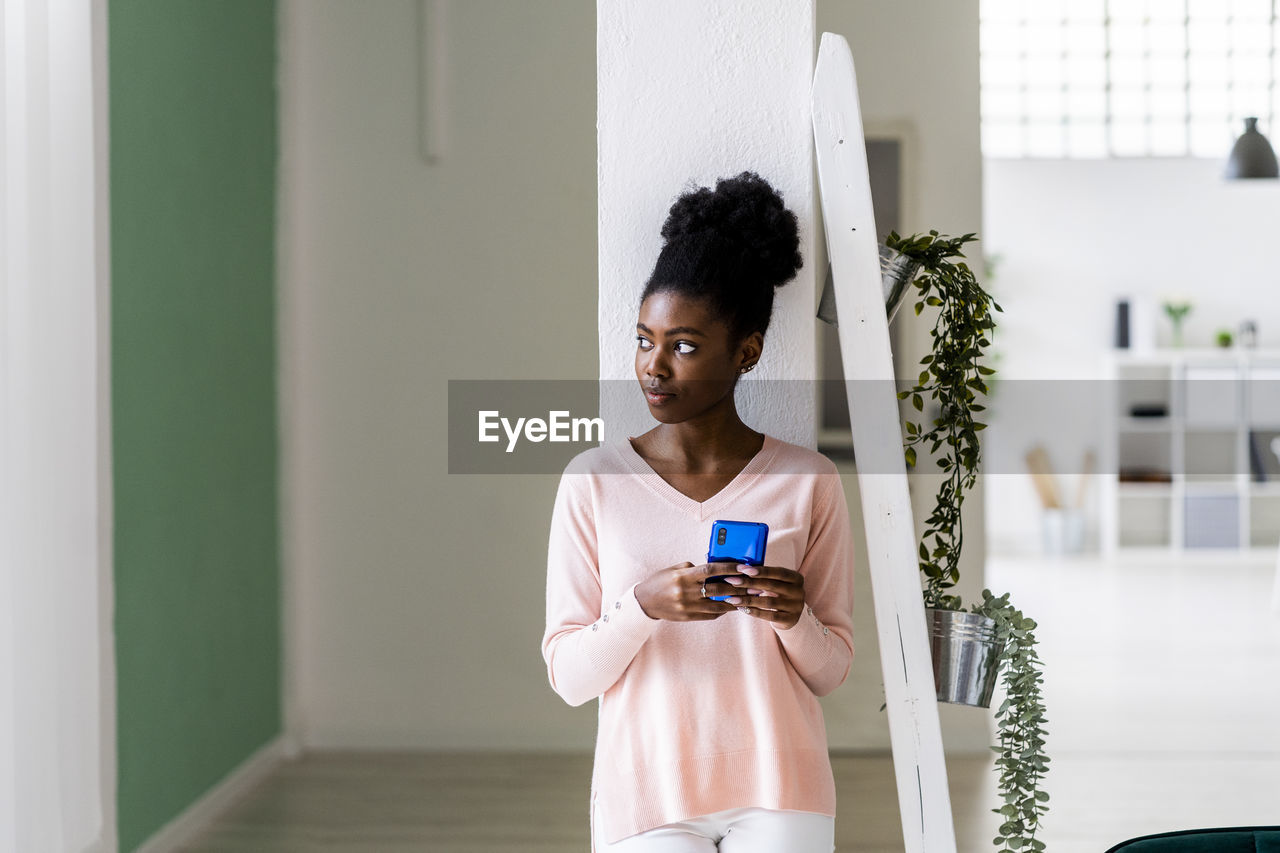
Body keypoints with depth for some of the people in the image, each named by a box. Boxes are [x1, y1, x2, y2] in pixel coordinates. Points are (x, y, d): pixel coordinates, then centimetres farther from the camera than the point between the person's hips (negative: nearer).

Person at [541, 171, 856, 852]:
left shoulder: (808, 482, 1)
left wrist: (795, 618, -16)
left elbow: (829, 674, 5)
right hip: (647, 796, -1)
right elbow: (568, 676, -3)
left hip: (779, 795, 1)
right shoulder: (593, 481, -1)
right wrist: (644, 606, -20)